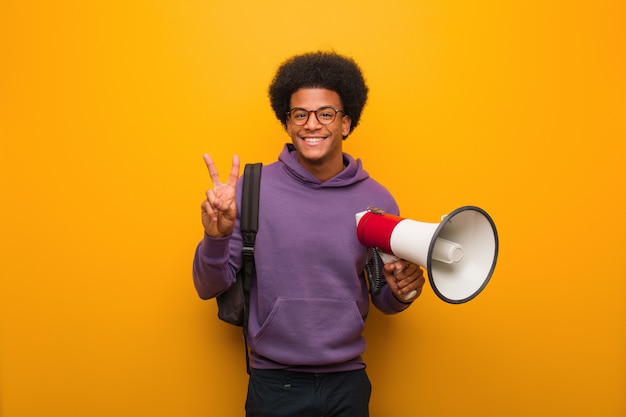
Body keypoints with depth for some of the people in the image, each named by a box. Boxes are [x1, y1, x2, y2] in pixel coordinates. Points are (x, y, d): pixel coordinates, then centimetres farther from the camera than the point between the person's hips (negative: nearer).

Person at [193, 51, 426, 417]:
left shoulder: (378, 201, -5)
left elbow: (383, 301, 7)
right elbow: (209, 288, -6)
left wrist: (401, 291, -15)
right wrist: (216, 236, -24)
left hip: (348, 383, 2)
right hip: (274, 385, -1)